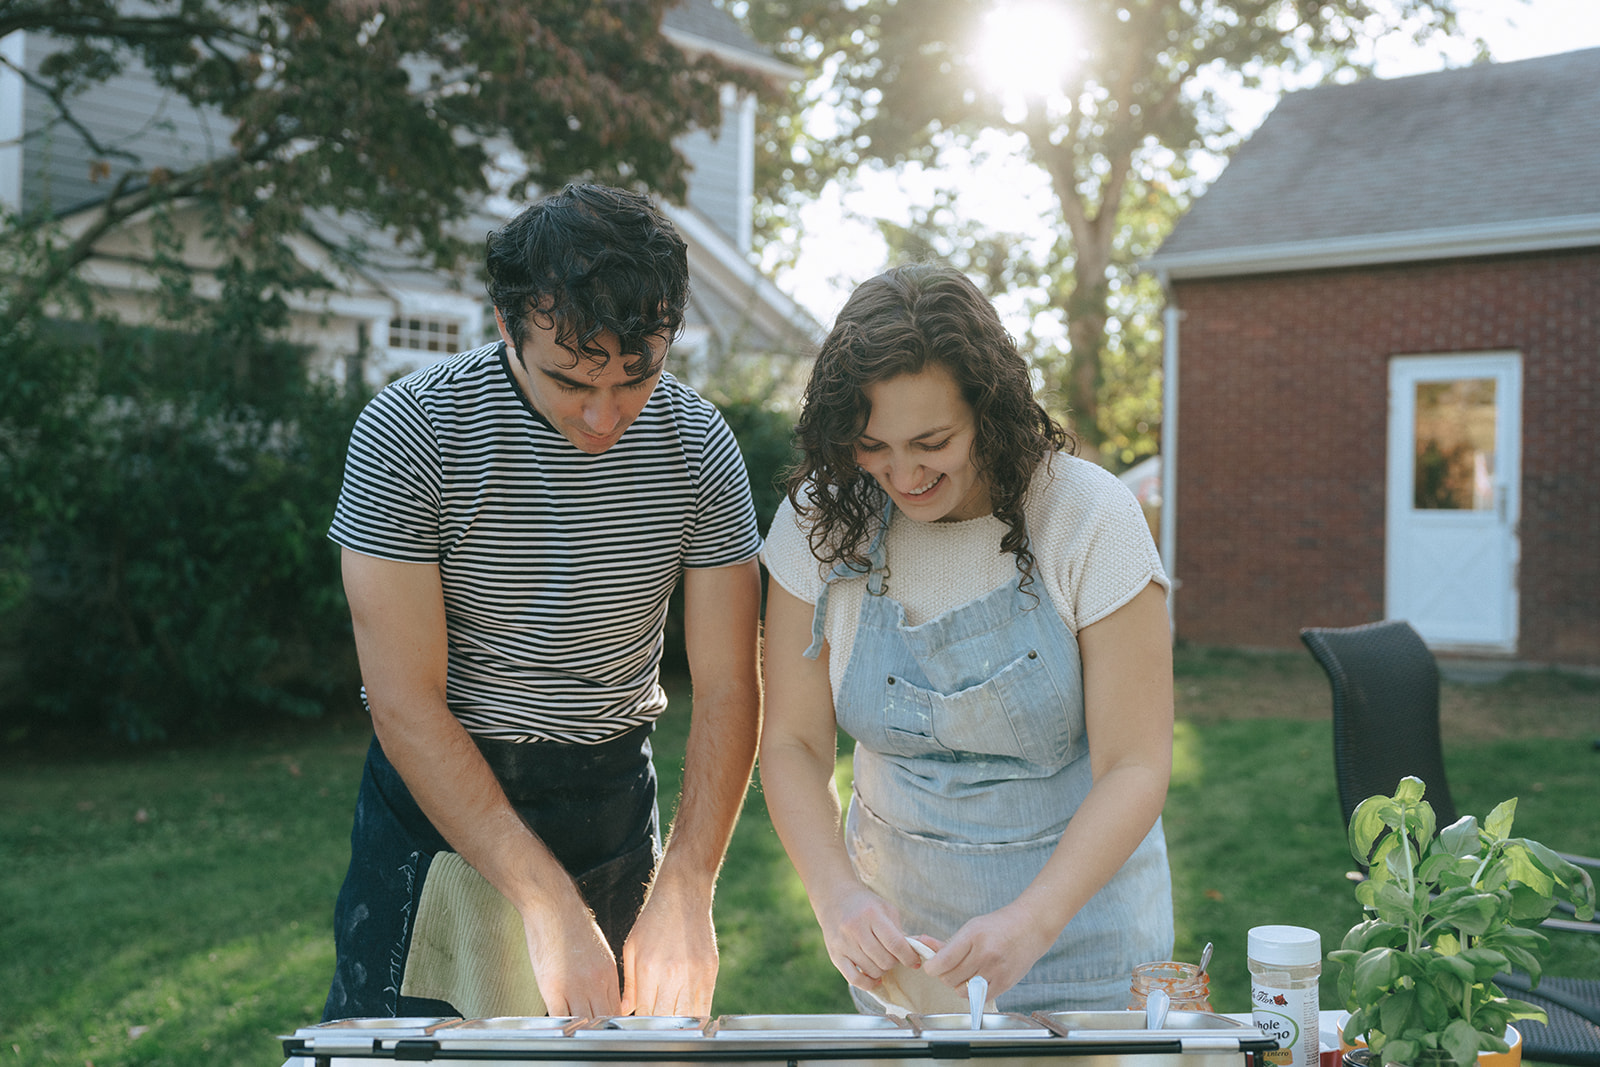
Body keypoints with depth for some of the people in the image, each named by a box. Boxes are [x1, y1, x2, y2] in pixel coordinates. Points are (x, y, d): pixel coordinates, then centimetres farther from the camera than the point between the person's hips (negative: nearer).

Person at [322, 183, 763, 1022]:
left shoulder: (699, 447, -10)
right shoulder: (408, 433, -18)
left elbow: (728, 686, -8)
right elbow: (405, 702, -20)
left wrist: (685, 893, -22)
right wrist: (547, 904, -25)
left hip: (613, 794, 2)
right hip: (439, 794, -2)